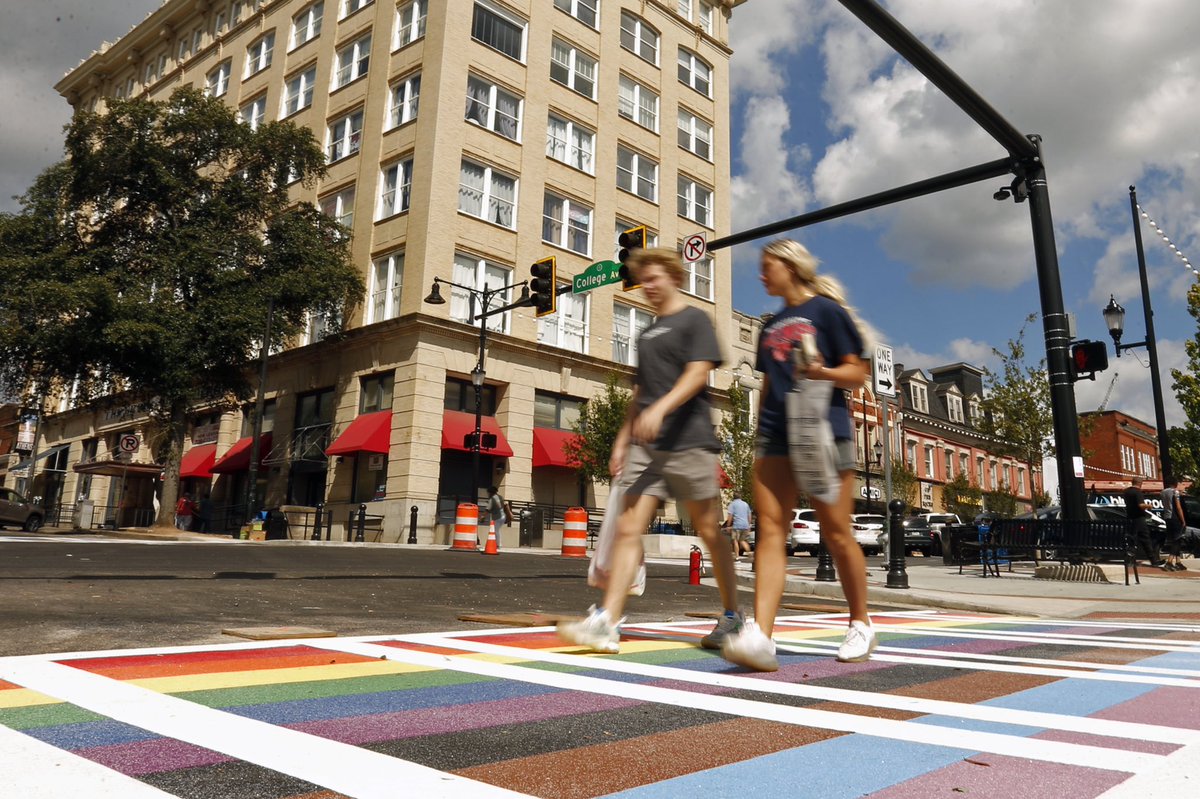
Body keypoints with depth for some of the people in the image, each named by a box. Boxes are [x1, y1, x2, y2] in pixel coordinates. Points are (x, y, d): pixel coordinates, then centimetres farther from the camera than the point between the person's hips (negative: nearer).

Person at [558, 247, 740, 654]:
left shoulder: (694, 320, 2)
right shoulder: (647, 334, 22)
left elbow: (698, 374, -13)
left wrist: (660, 408, -27)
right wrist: (622, 440, 17)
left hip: (689, 443, -6)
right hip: (645, 448, 6)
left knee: (709, 532, 3)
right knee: (628, 528, -7)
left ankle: (731, 616, 21)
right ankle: (606, 623, -12)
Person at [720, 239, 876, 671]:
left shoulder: (825, 310, 1)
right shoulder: (770, 327, 20)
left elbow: (857, 374, -1)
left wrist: (823, 372, -21)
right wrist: (759, 436, 17)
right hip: (775, 436, 5)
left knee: (836, 534, 0)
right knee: (770, 530, -8)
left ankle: (861, 625, 21)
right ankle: (760, 636, -16)